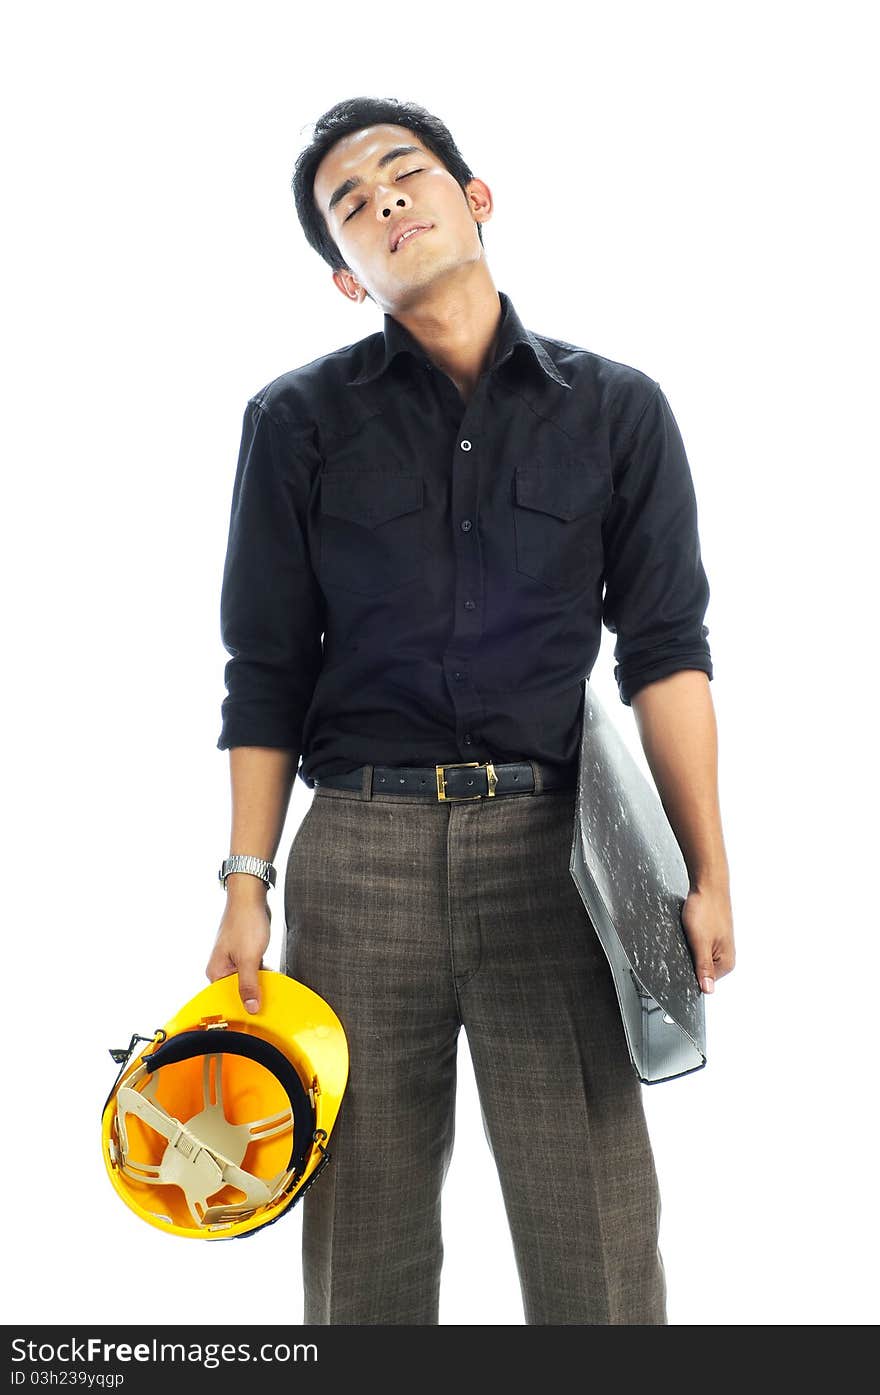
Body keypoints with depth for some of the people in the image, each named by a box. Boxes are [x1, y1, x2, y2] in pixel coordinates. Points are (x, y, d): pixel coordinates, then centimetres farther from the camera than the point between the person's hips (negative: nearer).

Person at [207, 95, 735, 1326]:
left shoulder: (617, 410, 8)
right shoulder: (298, 421, 7)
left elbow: (666, 651, 4)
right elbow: (266, 673, 6)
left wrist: (708, 874, -4)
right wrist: (246, 885, 0)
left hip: (549, 847, 0)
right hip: (358, 849, 1)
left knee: (601, 1246, 2)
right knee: (366, 1246, 9)